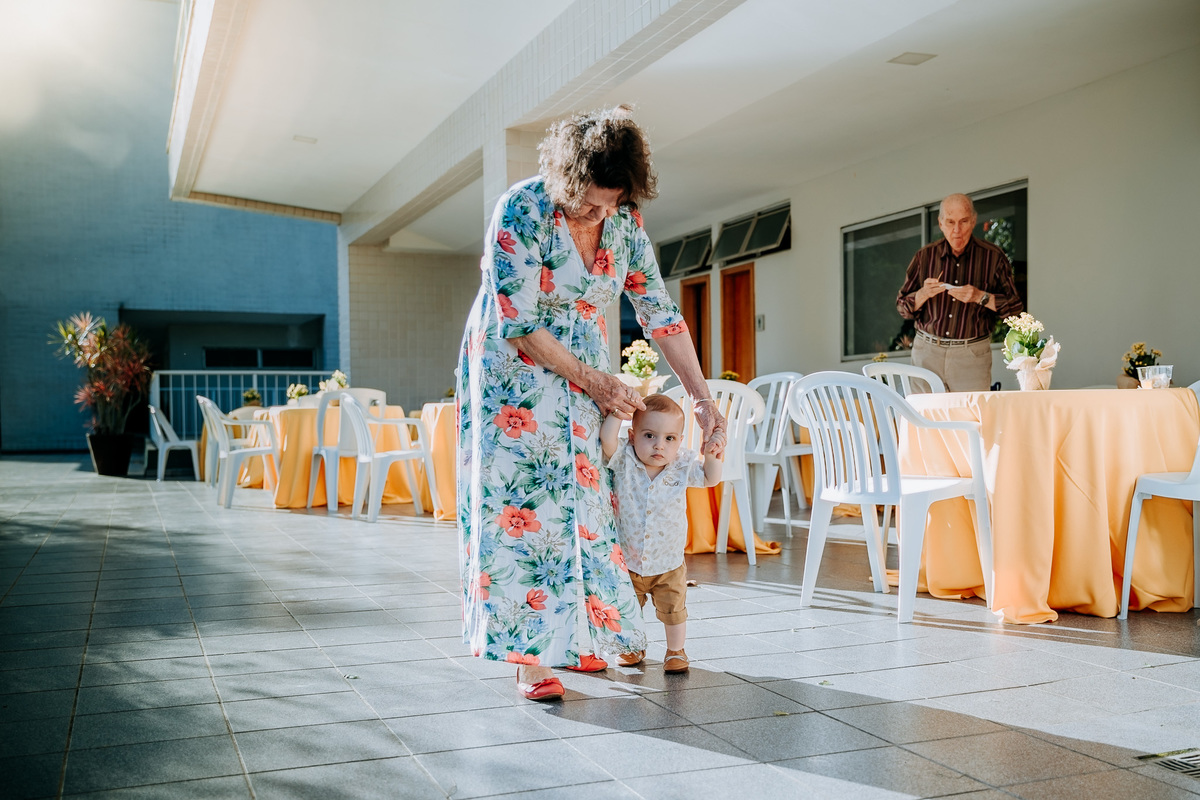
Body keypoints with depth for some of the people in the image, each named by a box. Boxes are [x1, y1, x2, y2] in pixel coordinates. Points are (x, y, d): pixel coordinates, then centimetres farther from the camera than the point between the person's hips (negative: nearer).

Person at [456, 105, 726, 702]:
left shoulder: (625, 220, -8)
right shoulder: (522, 209, -23)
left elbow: (659, 313, -3)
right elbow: (516, 323, -22)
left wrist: (703, 400, -7)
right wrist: (591, 380, -17)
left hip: (584, 373, 5)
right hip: (511, 369, -5)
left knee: (581, 496, 5)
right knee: (520, 499, -8)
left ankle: (575, 634, 19)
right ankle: (530, 653, -4)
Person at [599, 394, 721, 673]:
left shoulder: (682, 465, -12)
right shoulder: (624, 461, -18)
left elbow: (711, 478, -6)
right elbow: (607, 438, -33)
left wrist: (711, 454, -24)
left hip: (668, 564, 0)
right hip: (627, 561, 0)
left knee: (674, 610, 13)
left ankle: (675, 651, 33)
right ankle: (632, 648, 40)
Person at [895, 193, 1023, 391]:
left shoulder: (993, 257, 2)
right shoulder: (925, 256, 6)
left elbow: (1015, 307, 1)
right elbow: (903, 307, 8)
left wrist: (980, 297, -13)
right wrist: (924, 294, -11)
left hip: (972, 355, -1)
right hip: (927, 353, 1)